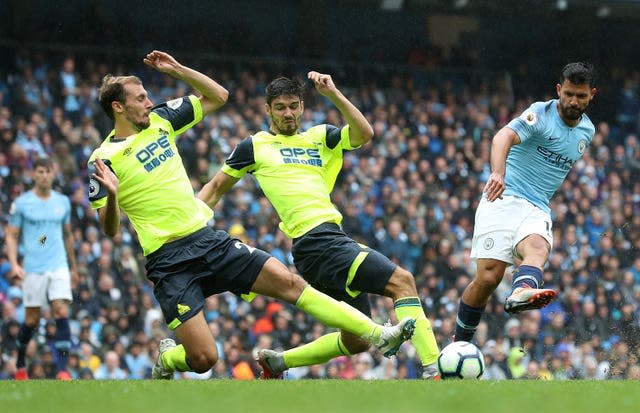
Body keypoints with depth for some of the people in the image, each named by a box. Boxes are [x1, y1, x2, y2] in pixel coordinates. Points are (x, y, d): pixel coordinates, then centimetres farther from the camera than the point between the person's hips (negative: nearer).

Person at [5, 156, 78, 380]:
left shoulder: (63, 202, 9)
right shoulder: (21, 203, -1)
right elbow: (11, 236, 1)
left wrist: (73, 267, 22)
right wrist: (14, 264, -13)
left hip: (59, 268, 2)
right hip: (32, 269, -2)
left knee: (62, 313, -13)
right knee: (32, 320, 3)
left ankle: (62, 369, -15)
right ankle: (20, 365, 26)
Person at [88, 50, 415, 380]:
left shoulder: (160, 119, 9)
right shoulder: (104, 159, -7)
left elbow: (218, 96, 17)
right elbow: (110, 229, -9)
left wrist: (177, 69, 4)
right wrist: (112, 195, -29)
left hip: (209, 240, 5)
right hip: (169, 261, -5)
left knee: (289, 283, -6)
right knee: (203, 359, -13)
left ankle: (377, 334, -2)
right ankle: (167, 359, 22)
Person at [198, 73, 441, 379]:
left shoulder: (319, 137, 19)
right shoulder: (255, 146, 8)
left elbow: (364, 134, 2)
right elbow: (216, 188, 17)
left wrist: (333, 94, -6)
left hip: (334, 237, 7)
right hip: (315, 241, -7)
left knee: (356, 340, 11)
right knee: (401, 281, -20)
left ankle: (276, 361, 26)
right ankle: (434, 371, -30)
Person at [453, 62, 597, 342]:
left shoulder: (587, 131, 15)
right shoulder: (541, 114, -7)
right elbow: (504, 137, -27)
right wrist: (498, 174, -46)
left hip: (537, 210, 4)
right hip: (503, 198, -4)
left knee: (538, 247, -33)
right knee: (489, 277, -17)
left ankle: (521, 293, -67)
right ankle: (460, 342, 4)